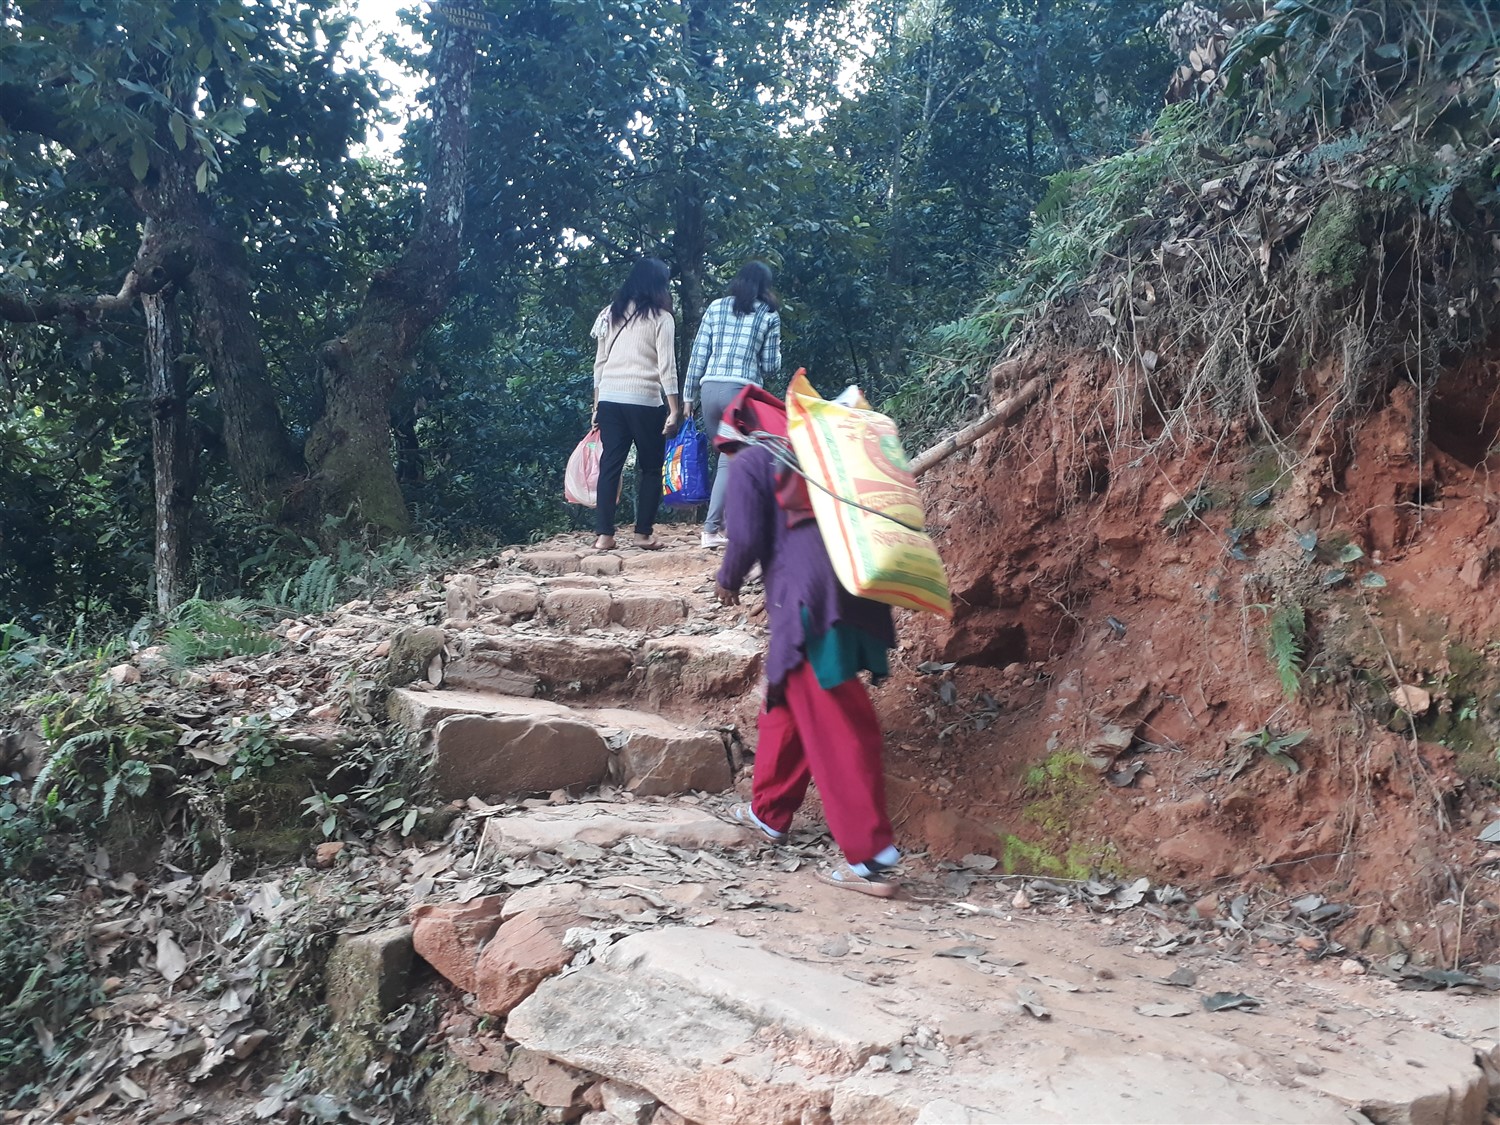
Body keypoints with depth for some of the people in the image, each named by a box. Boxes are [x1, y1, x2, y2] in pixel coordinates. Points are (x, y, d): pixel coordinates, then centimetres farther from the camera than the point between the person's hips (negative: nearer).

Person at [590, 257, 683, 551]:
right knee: (650, 468, 8)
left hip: (609, 398, 4)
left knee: (610, 466, 4)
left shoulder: (609, 314, 11)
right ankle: (643, 534, 7)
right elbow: (666, 366, -8)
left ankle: (605, 535, -1)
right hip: (645, 400, -4)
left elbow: (599, 362, 12)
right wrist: (674, 410, -7)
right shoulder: (661, 318, -2)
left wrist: (597, 405, 17)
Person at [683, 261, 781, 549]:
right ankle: (711, 528, -5)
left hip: (710, 388, 3)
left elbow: (698, 354, 9)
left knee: (726, 455, 13)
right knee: (732, 459, 0)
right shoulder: (769, 315, 7)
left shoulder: (716, 307, 13)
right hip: (743, 390, -3)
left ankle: (725, 520, 11)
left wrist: (688, 396, 13)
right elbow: (771, 365, 5)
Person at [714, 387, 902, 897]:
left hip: (806, 597, -8)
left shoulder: (749, 462, 3)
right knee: (784, 701, 23)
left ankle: (871, 856, -6)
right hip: (849, 584, 8)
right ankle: (769, 812, 36)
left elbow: (746, 538, -5)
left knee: (833, 729, -6)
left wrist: (728, 580, 14)